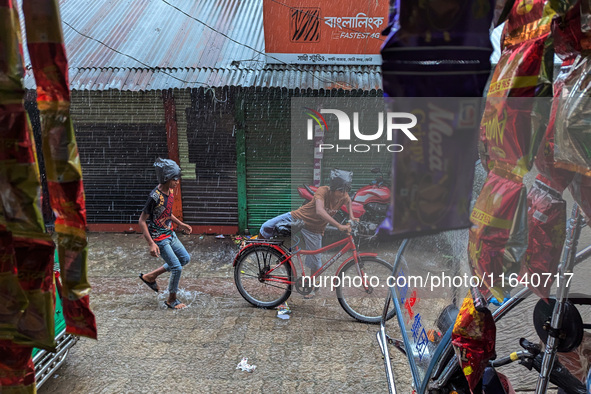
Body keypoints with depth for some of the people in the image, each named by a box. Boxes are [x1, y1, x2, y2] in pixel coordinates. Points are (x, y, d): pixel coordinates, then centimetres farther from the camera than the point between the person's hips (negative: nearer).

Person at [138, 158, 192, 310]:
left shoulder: (170, 191, 0)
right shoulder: (155, 197, -26)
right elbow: (142, 221, -22)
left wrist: (180, 224, 19)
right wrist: (151, 244, -27)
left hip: (170, 234, 9)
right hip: (159, 239, -9)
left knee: (185, 259, 17)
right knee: (177, 268, -5)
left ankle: (150, 276, 26)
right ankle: (172, 299, 18)